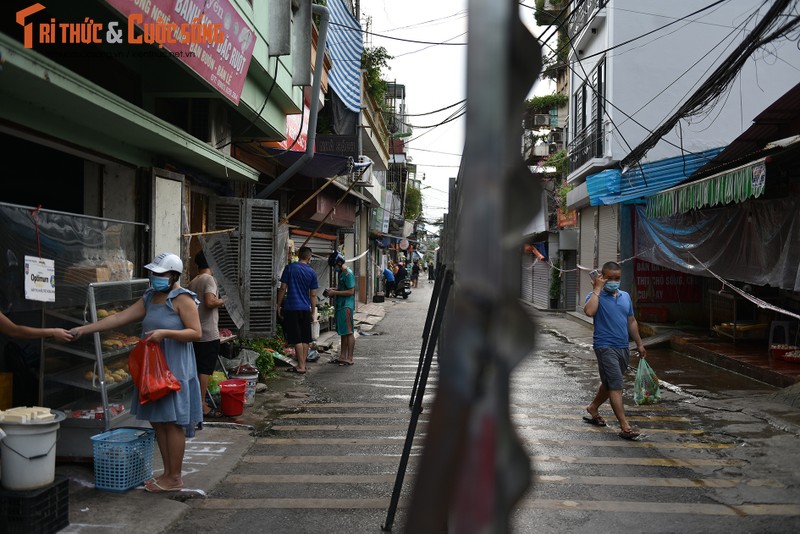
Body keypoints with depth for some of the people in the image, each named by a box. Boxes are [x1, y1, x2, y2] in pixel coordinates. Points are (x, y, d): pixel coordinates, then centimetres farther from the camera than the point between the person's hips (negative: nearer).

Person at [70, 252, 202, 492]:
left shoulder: (182, 299, -11)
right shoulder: (149, 298, 12)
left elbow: (196, 333, -15)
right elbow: (119, 318, 9)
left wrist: (165, 333, -25)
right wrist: (85, 329, 3)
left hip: (175, 371, -8)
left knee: (172, 423, -1)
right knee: (158, 421, 12)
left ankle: (175, 478, 9)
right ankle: (168, 472, 24)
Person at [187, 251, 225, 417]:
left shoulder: (192, 282, 12)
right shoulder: (209, 279, -12)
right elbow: (210, 302, -25)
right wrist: (221, 301, -6)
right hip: (209, 334, -8)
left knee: (198, 369, 13)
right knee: (205, 370, -4)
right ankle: (202, 406, -1)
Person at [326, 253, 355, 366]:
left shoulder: (348, 274, -15)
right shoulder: (341, 273, 15)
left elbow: (351, 291, -20)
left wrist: (335, 292, -16)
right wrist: (332, 289, 11)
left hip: (346, 306, -10)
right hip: (341, 306, 10)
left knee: (349, 332, -5)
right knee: (343, 332, 13)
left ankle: (349, 358, -2)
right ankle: (343, 357, 19)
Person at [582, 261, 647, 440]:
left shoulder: (625, 296, 14)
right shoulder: (596, 296, -7)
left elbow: (631, 321, 21)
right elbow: (589, 311, -30)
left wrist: (639, 344, 20)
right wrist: (597, 289, -21)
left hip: (623, 348, 7)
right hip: (605, 347, -7)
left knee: (609, 384, 19)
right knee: (616, 385, -12)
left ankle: (592, 408, 40)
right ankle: (625, 427, -12)